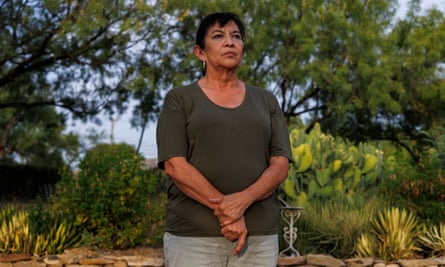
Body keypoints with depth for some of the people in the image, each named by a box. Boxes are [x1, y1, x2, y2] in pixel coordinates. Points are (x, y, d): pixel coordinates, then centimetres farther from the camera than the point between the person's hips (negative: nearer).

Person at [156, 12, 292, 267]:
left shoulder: (267, 101, 13)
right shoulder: (180, 99, 5)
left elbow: (280, 165, 3)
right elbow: (175, 165, -7)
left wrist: (242, 200, -16)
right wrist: (223, 207, -17)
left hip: (259, 235, 3)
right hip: (193, 235, -2)